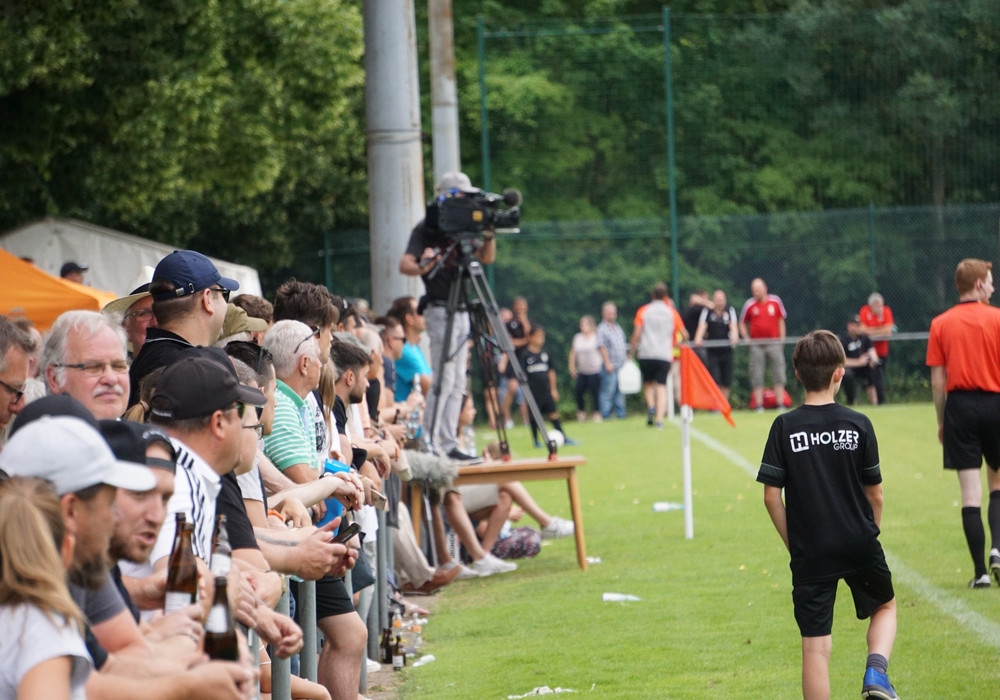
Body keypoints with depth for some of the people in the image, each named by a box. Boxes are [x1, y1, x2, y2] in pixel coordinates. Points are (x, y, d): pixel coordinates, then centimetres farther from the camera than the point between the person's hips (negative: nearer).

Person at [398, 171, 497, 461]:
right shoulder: (425, 229, -8)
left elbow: (486, 258, 14)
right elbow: (405, 265, -17)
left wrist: (488, 237, -6)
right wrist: (422, 267, -39)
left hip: (460, 312, 8)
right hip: (440, 311, -8)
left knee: (457, 383, 7)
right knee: (443, 380, -13)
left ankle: (448, 444, 9)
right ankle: (427, 444, -10)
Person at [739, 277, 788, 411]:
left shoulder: (775, 301, 3)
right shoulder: (749, 304, 1)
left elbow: (781, 320, 10)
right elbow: (742, 323, 11)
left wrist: (782, 339, 4)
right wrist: (746, 338, -1)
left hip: (774, 343, 1)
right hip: (756, 345, 0)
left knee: (778, 374, 1)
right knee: (757, 376, 0)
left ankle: (780, 403, 5)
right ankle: (759, 405, 3)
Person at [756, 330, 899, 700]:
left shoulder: (785, 427, -6)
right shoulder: (858, 424, -5)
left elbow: (771, 495, -6)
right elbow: (875, 494, 1)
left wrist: (792, 542, 7)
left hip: (810, 554, -1)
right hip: (860, 545, 1)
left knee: (816, 646, 3)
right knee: (884, 606, 25)